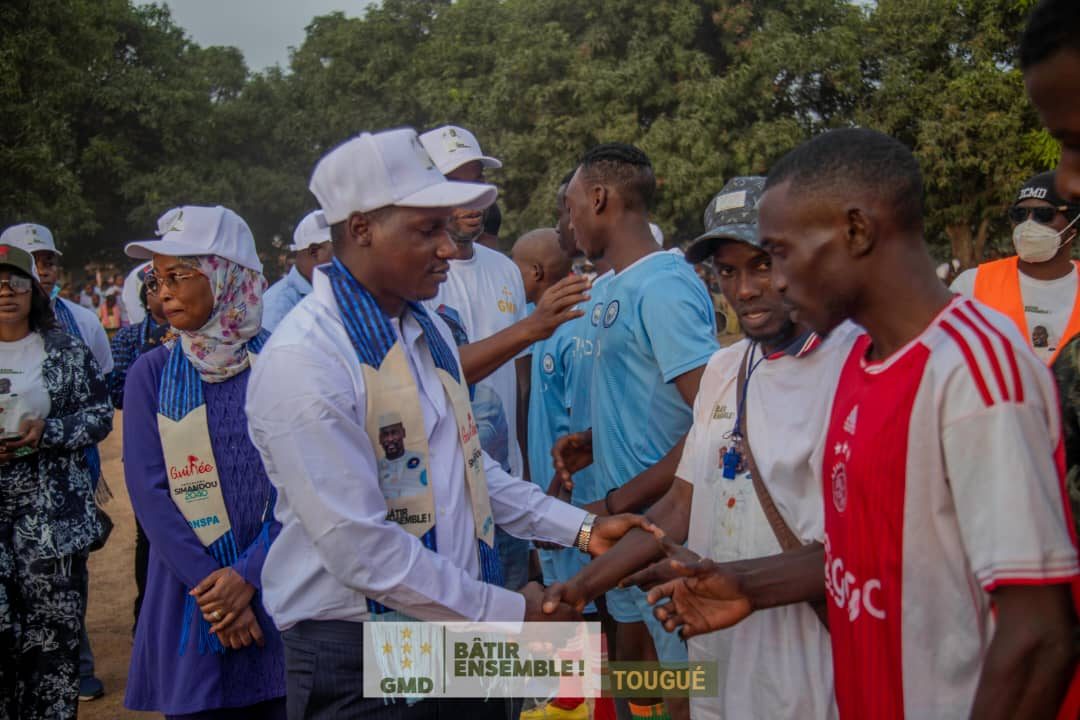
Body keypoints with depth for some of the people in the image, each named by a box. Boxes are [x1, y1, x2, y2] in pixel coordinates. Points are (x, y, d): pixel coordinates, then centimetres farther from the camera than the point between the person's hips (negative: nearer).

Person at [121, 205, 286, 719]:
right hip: (190, 601, 1)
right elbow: (149, 491, -4)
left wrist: (249, 574, -15)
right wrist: (209, 584, -12)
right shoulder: (151, 374, 1)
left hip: (279, 589, -1)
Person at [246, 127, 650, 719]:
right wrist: (509, 612, -15)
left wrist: (581, 528, 9)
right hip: (358, 661, -7)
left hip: (461, 632, 7)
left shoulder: (428, 329, 8)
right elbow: (362, 549, -22)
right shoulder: (302, 359, -20)